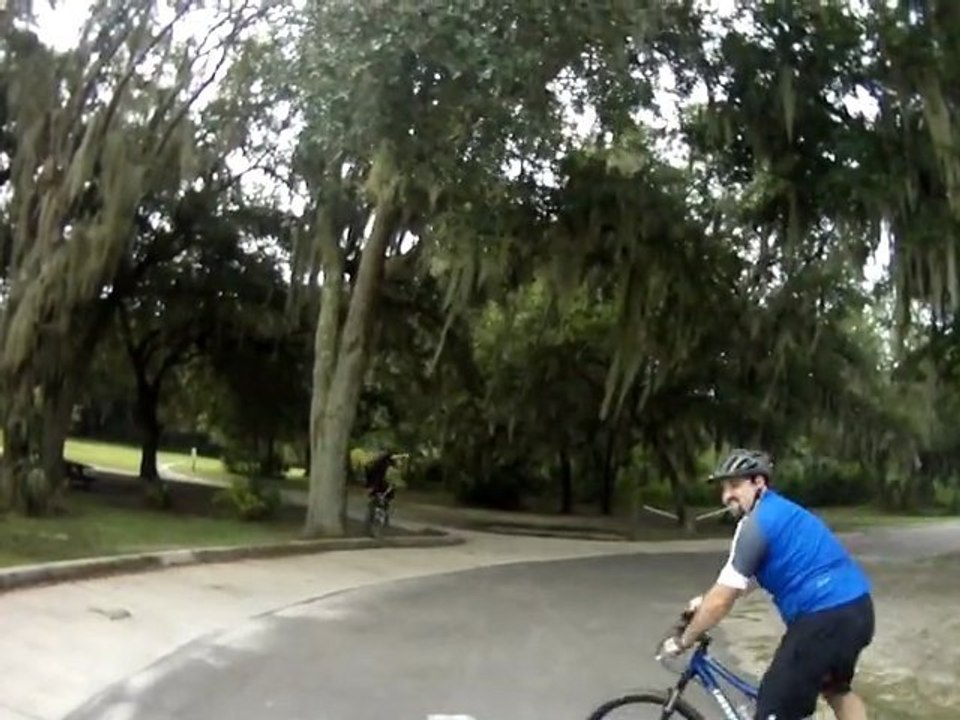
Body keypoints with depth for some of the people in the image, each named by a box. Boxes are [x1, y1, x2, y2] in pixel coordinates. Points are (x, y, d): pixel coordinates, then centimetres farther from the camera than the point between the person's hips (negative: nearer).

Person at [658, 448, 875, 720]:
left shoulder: (757, 522, -11)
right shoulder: (780, 512, 19)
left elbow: (723, 599, -10)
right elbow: (749, 579, 30)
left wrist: (683, 641, 1)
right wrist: (706, 601, 32)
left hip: (824, 617, -10)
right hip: (858, 608, 10)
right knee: (836, 688, 32)